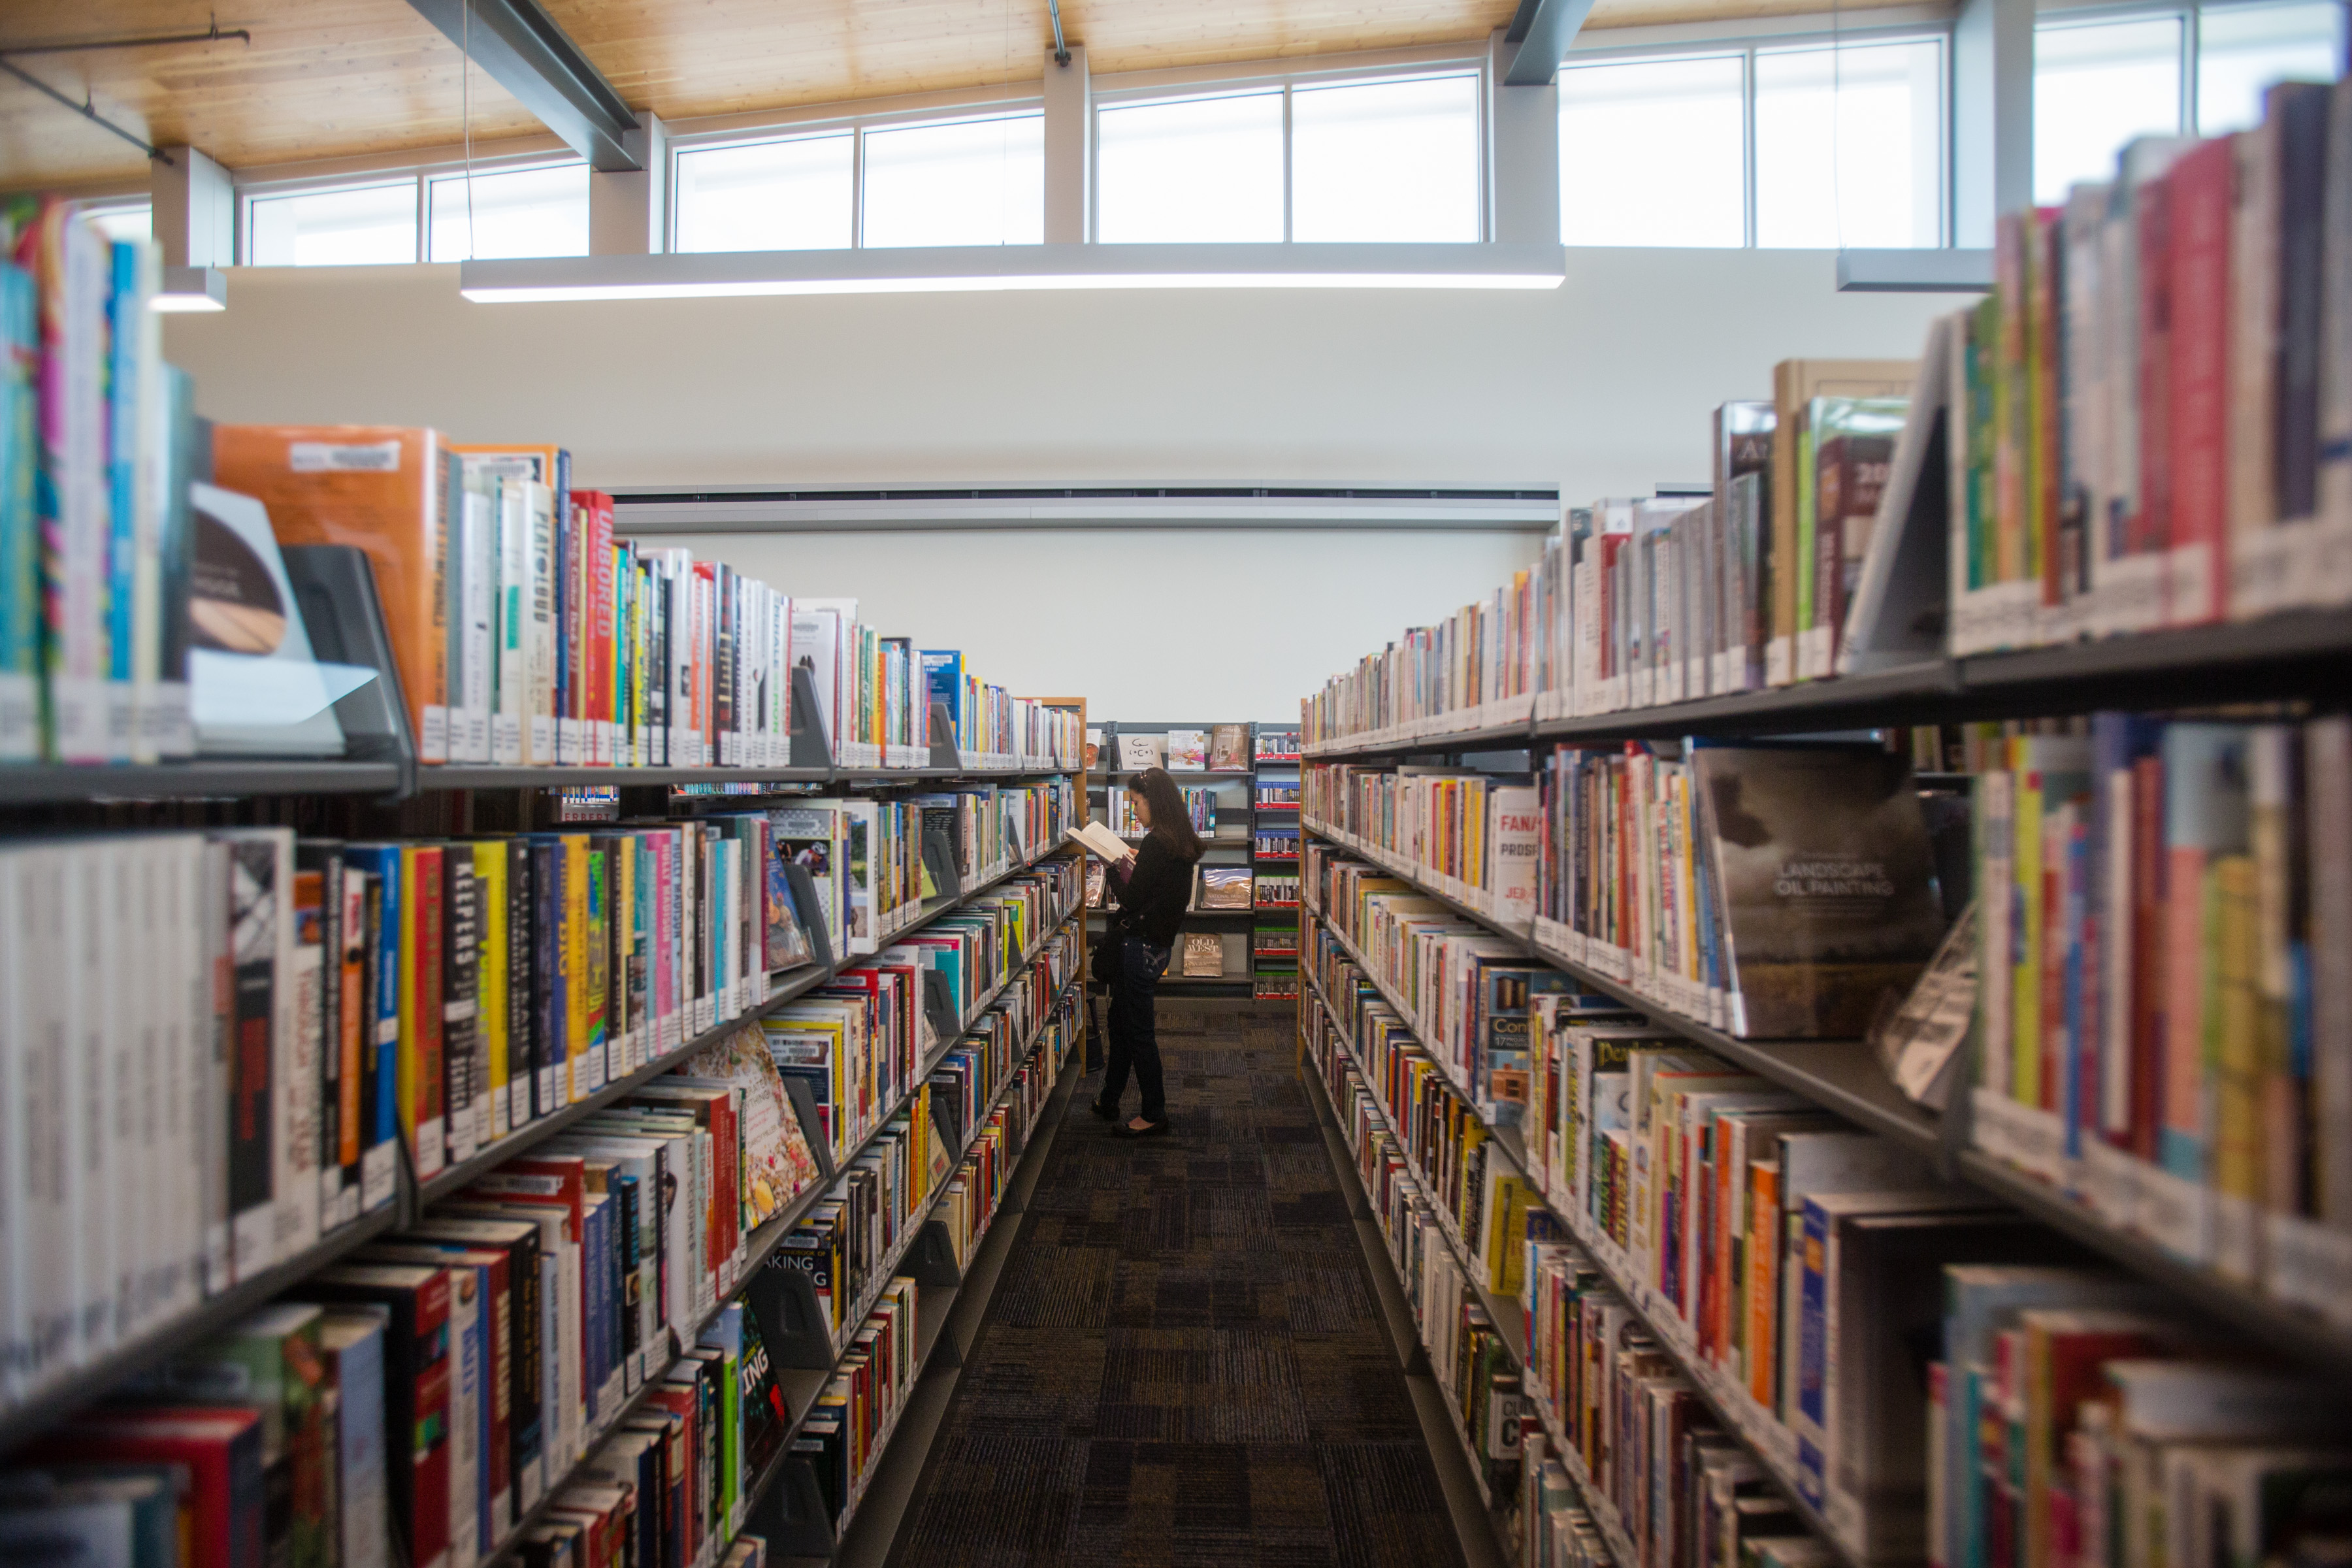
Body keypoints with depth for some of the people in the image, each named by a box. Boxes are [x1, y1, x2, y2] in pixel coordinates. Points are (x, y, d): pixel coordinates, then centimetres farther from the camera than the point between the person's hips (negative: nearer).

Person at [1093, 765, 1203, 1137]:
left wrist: (1115, 870, -3)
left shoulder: (1155, 844, -20)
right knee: (1120, 1020, 19)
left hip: (1139, 945, -9)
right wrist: (1130, 869, 12)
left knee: (1138, 1030, 1)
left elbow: (1132, 901, -18)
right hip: (1159, 943, 9)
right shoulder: (1183, 844, 8)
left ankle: (1154, 1114, 11)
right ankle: (1109, 1100, 31)